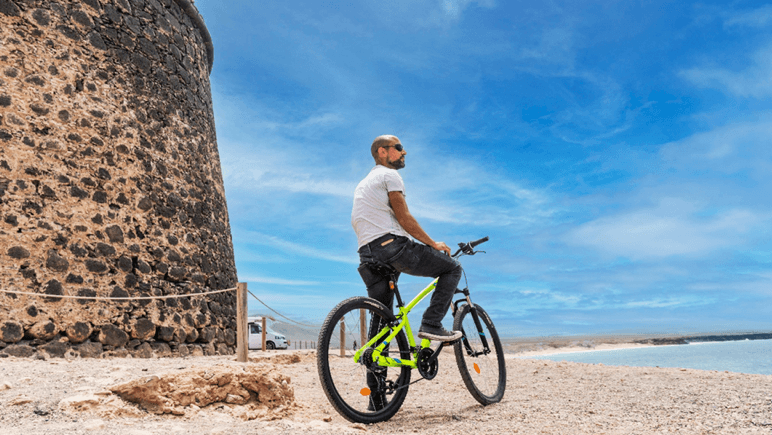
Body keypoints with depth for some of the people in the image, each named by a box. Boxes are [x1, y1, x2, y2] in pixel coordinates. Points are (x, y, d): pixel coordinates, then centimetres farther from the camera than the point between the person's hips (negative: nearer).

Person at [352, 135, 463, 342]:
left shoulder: (363, 183, 30)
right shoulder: (389, 175, 2)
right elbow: (404, 218, -7)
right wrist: (433, 244, 1)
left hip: (368, 256, 9)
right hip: (391, 245, -9)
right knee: (452, 268, 3)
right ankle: (430, 324, -5)